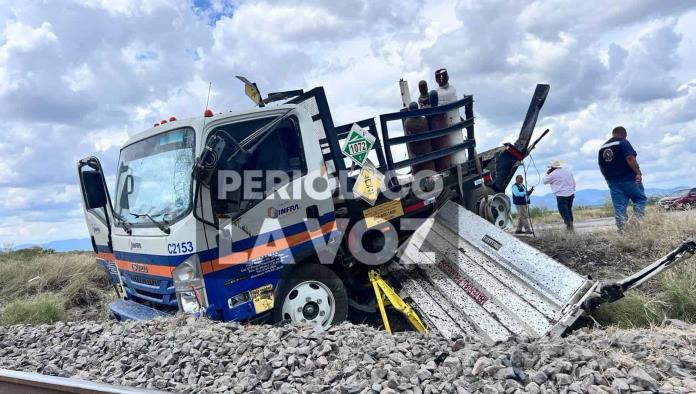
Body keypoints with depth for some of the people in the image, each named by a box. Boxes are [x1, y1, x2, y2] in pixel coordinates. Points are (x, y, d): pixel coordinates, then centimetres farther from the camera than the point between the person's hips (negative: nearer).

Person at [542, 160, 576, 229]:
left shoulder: (553, 174, -9)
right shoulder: (568, 172, 12)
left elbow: (544, 181, 3)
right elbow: (573, 183, 19)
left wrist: (547, 173, 10)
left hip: (561, 195, -7)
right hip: (571, 194, 7)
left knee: (564, 211, 0)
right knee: (569, 209, 19)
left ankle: (569, 225, -2)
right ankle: (570, 224, 24)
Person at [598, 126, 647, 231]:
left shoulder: (602, 148, 14)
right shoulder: (623, 142, -6)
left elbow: (601, 167, 14)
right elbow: (630, 158, -18)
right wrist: (638, 172, -15)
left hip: (612, 182, 6)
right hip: (628, 178, -5)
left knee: (619, 207, 4)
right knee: (640, 199, 8)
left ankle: (622, 230, 3)